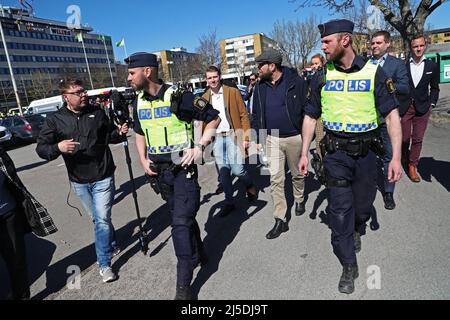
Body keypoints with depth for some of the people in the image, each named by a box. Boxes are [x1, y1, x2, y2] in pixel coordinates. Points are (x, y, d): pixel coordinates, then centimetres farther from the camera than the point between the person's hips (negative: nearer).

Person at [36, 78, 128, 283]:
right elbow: (41, 148, -3)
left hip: (103, 177, -1)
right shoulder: (55, 120, -1)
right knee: (97, 218, 16)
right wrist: (58, 147, -23)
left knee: (102, 219, -4)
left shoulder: (97, 113, 1)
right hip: (79, 181, 2)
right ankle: (112, 245, 41)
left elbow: (109, 135, 15)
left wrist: (119, 132, -7)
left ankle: (104, 263, 8)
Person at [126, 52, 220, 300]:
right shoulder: (139, 103, 6)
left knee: (181, 222, -7)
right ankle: (198, 256, 41)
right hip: (159, 171, 6)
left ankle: (183, 286, 5)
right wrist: (143, 160, 7)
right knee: (183, 216, 18)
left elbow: (214, 119, -7)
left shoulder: (179, 97, -14)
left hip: (182, 168, -6)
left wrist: (199, 146, -17)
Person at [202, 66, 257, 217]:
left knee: (237, 169, -9)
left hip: (233, 136, -3)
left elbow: (243, 115, -2)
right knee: (223, 172, 5)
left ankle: (250, 186, 24)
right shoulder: (205, 98, 9)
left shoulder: (233, 92, -1)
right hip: (217, 138, 3)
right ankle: (229, 202, 21)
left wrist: (246, 137, -9)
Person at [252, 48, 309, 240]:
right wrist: (259, 138, 7)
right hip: (272, 139, 3)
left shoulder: (296, 82, -10)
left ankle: (299, 200, 45)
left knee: (297, 174, 16)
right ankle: (280, 220, 6)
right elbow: (256, 115, 10)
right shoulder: (260, 87, 4)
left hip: (294, 138, -3)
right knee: (275, 179, -1)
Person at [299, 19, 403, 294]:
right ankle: (349, 266, 16)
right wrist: (304, 153, 2)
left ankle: (357, 231, 49)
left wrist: (396, 157, -11)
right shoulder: (323, 76, 1)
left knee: (364, 204, 15)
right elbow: (311, 117, 7)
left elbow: (392, 115, -5)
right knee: (340, 209, 0)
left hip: (365, 151, 0)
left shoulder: (373, 72, -5)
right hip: (335, 152, 1)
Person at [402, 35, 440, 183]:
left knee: (418, 139, 5)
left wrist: (431, 104, 4)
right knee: (404, 138, 4)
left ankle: (412, 166, 17)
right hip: (404, 107, -1)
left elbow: (434, 88, 11)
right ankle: (405, 161, 28)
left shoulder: (432, 66, 4)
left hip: (422, 108, 2)